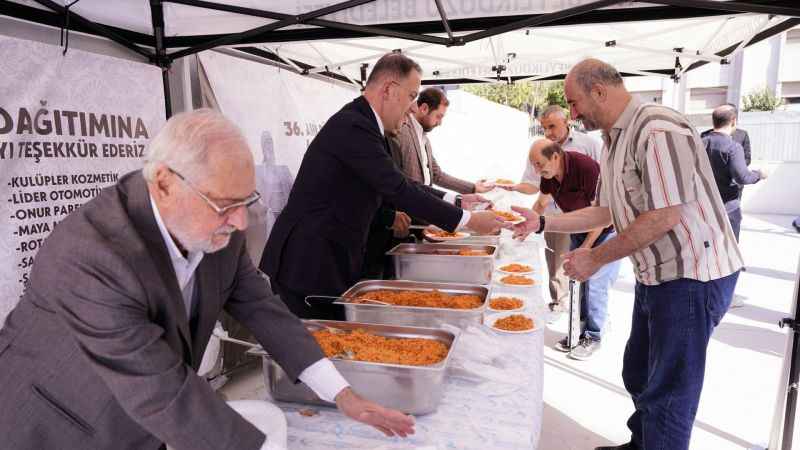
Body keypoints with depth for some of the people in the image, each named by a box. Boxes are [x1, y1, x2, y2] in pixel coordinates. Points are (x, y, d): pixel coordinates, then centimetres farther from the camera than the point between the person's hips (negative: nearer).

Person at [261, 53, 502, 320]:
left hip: (330, 262, 9)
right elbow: (399, 191, -22)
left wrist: (455, 201, 10)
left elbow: (397, 187, 15)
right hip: (306, 266, -9)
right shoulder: (352, 126, -21)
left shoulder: (361, 124, 10)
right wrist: (467, 220, -14)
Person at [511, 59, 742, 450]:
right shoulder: (613, 141, 10)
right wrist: (541, 223, 8)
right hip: (656, 274, 10)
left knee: (665, 392, 2)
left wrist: (595, 259, -18)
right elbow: (604, 212, 14)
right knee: (638, 375, 22)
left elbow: (664, 216, -26)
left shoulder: (658, 129, -20)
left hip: (692, 275, -10)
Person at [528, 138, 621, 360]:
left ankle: (592, 337, 5)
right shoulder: (548, 175, -8)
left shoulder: (586, 168, -29)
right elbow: (541, 204, 11)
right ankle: (577, 331, 16)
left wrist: (585, 248, -20)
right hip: (579, 231, 7)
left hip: (605, 230, -7)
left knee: (595, 284, -9)